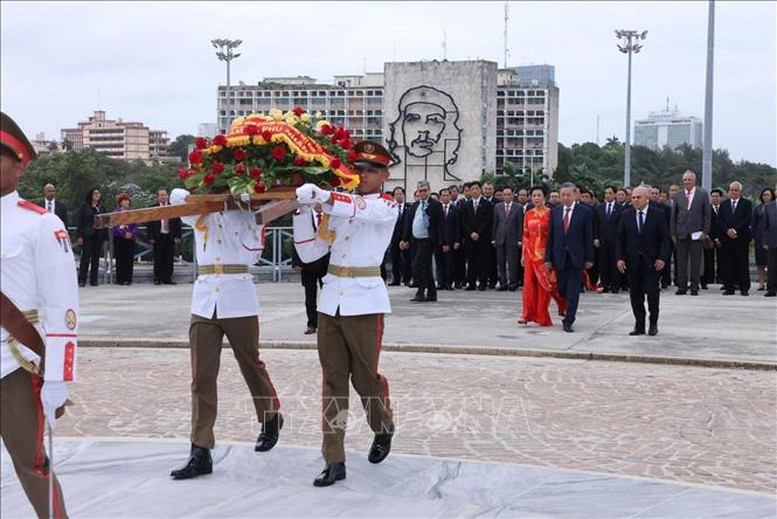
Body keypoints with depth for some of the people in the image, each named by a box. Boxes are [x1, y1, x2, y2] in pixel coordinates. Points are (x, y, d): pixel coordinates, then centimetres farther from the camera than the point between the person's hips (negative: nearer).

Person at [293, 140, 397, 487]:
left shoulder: (387, 206, -1)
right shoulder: (336, 208, 13)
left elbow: (360, 209, -25)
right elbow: (310, 253, 9)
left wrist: (321, 196, -39)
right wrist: (300, 211, -2)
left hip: (364, 302, -4)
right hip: (330, 300, 5)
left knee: (365, 377, 5)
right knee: (333, 381, 4)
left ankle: (383, 430, 35)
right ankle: (334, 461, 7)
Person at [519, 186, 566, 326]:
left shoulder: (550, 213, -3)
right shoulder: (528, 215, 8)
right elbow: (525, 236, 10)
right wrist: (523, 255, 7)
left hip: (544, 253, -3)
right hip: (531, 253, 3)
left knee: (544, 284, 1)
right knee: (529, 283, -1)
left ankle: (542, 316, 10)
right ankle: (527, 314, 1)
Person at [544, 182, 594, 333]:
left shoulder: (584, 211, -2)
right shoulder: (555, 212, 7)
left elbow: (588, 236, -2)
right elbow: (550, 236, 7)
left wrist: (589, 258, -5)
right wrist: (548, 258, 3)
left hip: (576, 257, -3)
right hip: (559, 257, 3)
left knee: (573, 291, -3)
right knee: (561, 289, 7)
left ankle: (568, 322, 1)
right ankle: (569, 312, 33)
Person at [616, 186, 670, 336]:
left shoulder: (658, 214, -1)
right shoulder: (626, 215, 7)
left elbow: (664, 238, -2)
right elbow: (620, 239, 7)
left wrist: (662, 258, -12)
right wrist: (620, 258, -3)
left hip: (652, 261, -2)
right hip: (632, 261, 3)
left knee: (652, 292, -3)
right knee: (635, 294, 4)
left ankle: (653, 323, 13)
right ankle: (639, 325, 11)